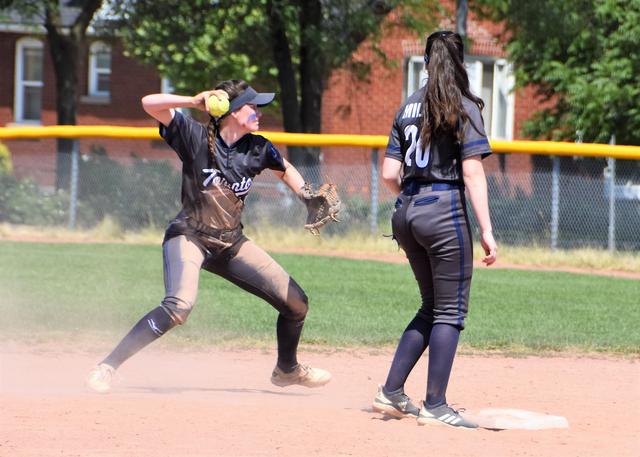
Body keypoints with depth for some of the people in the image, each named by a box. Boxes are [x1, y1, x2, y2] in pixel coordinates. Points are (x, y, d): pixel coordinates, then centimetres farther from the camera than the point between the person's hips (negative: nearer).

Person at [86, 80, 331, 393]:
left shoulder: (257, 149, -2)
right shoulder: (196, 137, -14)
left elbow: (285, 170, 20)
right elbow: (150, 104, -22)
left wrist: (310, 199, 5)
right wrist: (195, 102, -31)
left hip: (231, 244, 6)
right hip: (189, 237, -6)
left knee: (296, 303, 6)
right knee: (179, 306, -33)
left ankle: (287, 369, 36)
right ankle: (108, 367, -24)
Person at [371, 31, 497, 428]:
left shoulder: (408, 108, 12)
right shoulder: (464, 108, -5)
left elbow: (390, 174, 9)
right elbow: (473, 172, -12)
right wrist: (486, 231, -12)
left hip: (406, 215, 7)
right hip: (445, 213, -7)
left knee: (433, 307, 18)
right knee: (450, 311, 0)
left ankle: (391, 393, 15)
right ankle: (435, 407, -3)